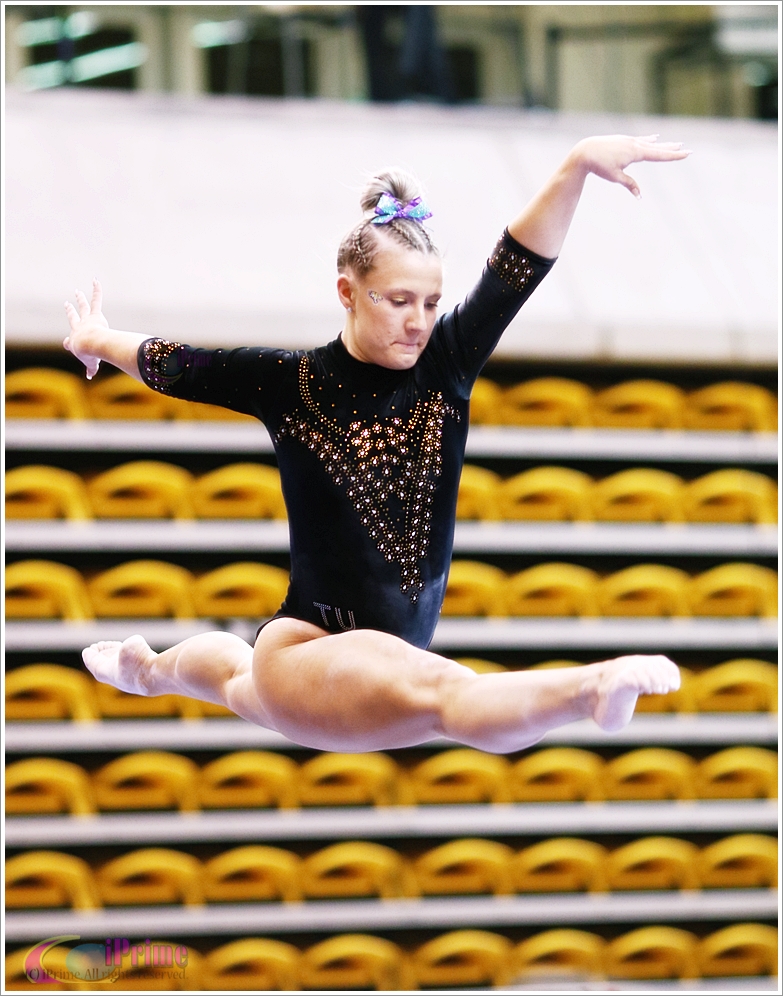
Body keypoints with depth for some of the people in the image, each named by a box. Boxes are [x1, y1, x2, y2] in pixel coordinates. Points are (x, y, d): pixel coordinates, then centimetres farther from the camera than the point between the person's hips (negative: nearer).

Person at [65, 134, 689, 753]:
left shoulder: (446, 366, -3)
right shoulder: (291, 382, -9)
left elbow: (520, 267, -18)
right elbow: (175, 366, 9)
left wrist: (578, 165, -31)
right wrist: (99, 342, 28)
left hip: (397, 652, 6)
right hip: (309, 655, -6)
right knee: (444, 693, -38)